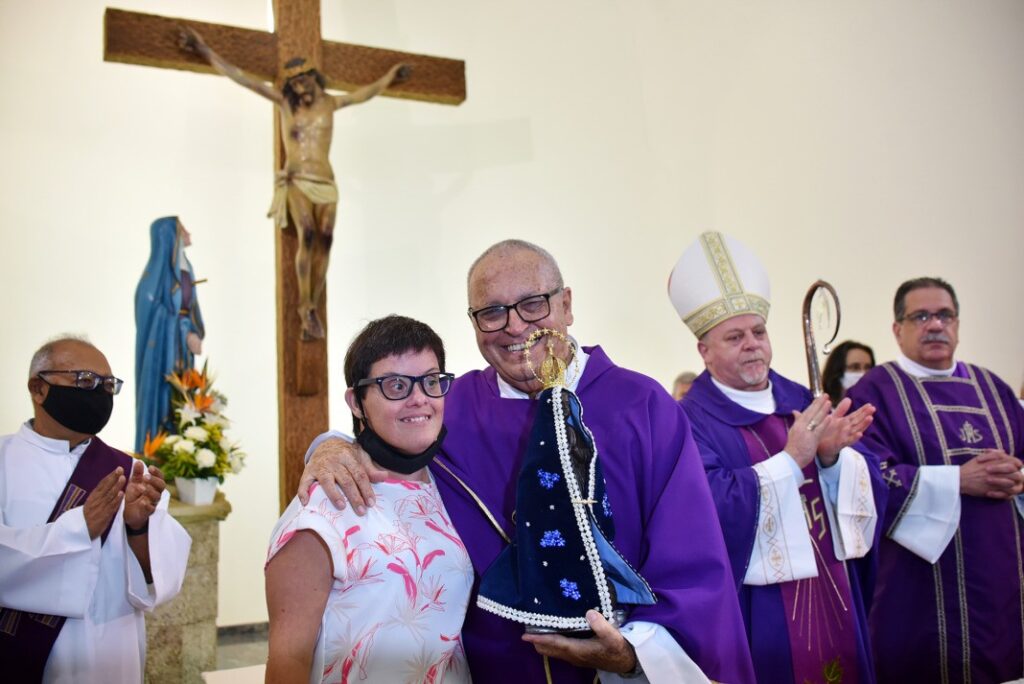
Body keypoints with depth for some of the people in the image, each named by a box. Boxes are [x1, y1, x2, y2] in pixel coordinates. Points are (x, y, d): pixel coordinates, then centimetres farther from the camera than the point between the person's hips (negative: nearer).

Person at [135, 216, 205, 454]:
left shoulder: (185, 267, 14)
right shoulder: (159, 267, -11)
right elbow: (160, 309, -15)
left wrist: (195, 334, -1)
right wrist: (188, 335, -16)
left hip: (183, 346, 8)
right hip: (164, 343, -8)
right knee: (163, 397, -4)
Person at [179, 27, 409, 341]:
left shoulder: (330, 103, 13)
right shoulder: (285, 102, 8)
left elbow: (364, 93, 29)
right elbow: (243, 79, 7)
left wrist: (390, 76, 40)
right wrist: (206, 51, 5)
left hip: (325, 182, 3)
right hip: (296, 180, -2)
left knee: (324, 238, -13)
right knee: (307, 235, -23)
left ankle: (311, 309, -8)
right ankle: (305, 306, -19)